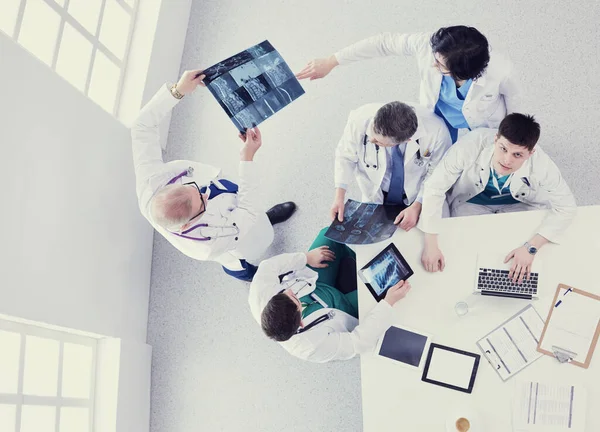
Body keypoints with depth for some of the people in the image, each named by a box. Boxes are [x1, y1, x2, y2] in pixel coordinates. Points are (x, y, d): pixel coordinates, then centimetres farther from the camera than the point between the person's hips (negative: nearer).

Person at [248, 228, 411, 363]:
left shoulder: (259, 299, -34)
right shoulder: (314, 346, -42)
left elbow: (268, 266, -17)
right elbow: (361, 340, -33)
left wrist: (306, 258, -14)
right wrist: (388, 303, -33)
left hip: (311, 287, 4)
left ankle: (358, 263, 30)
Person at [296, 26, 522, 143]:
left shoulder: (500, 71, -41)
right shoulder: (428, 44, -39)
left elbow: (513, 97, -17)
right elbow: (385, 42, -24)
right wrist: (331, 62, -21)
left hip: (483, 130, -2)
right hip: (438, 121, 2)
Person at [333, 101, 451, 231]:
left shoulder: (436, 131, -33)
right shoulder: (359, 120, -29)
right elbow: (346, 156, -11)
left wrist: (417, 206, -24)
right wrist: (339, 197, -18)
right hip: (374, 199, 1)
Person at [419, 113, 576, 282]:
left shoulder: (541, 165, -34)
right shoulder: (471, 146, -38)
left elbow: (566, 206, -20)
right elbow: (434, 188, -28)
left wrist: (531, 247, -31)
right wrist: (431, 245, -32)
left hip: (520, 204, 1)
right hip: (471, 203, 0)